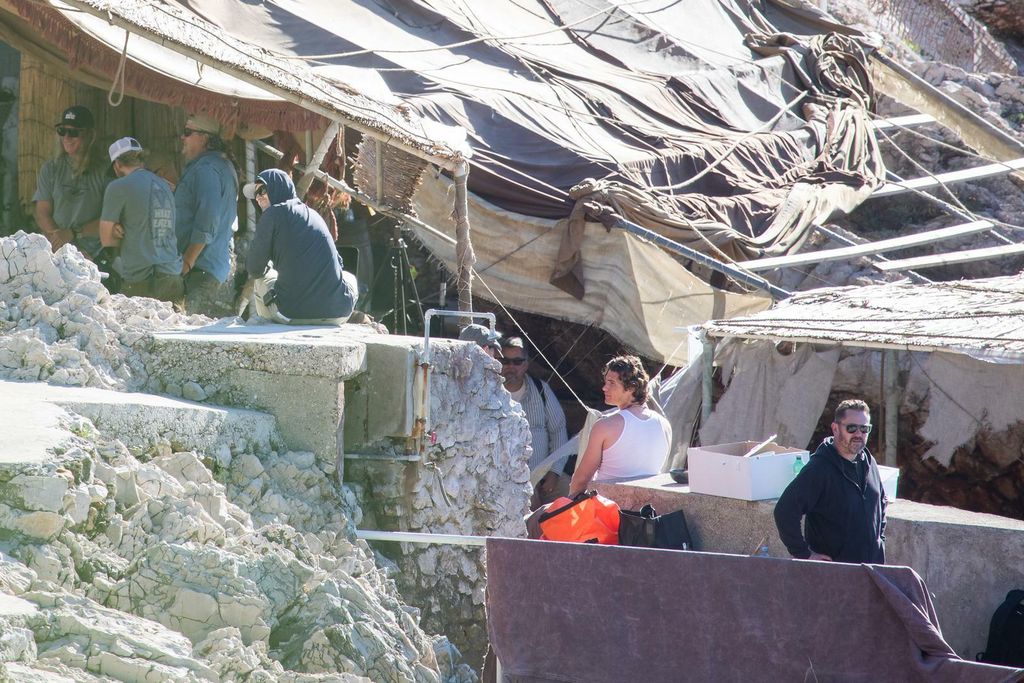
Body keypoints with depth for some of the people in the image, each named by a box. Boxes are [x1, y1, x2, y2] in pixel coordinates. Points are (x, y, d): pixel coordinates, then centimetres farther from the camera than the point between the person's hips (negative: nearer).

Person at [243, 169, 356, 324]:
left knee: (261, 280, 28)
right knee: (349, 278, 37)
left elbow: (254, 270, 1)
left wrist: (266, 270, 26)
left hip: (291, 313, -3)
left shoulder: (273, 213, 0)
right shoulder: (312, 214, 17)